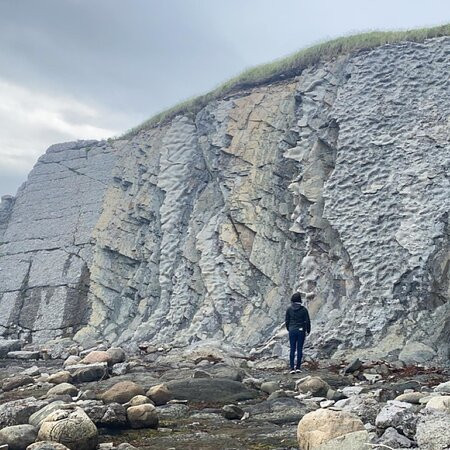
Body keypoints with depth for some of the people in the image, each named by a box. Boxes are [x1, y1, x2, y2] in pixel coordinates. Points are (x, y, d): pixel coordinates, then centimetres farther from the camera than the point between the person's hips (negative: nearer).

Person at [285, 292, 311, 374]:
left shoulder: (289, 309, -2)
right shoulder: (303, 309, -7)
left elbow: (287, 321, 5)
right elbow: (307, 321, -5)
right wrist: (308, 330, 8)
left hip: (292, 330, 1)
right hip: (301, 330, -1)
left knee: (292, 349, 5)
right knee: (299, 349, 7)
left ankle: (292, 368, 0)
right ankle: (298, 367, 9)